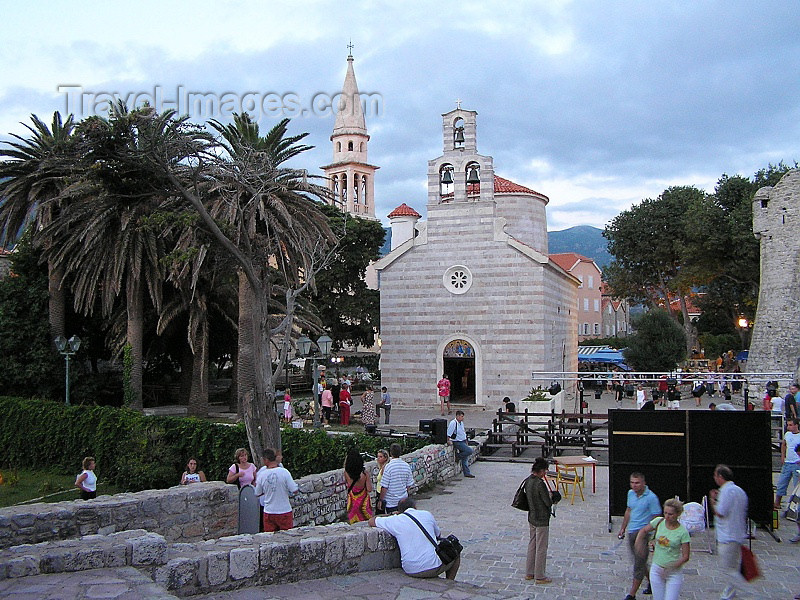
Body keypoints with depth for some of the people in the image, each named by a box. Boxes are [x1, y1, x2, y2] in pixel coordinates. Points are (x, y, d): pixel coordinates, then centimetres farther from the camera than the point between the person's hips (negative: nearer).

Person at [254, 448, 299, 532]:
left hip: (268, 513, 2)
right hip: (284, 511, -2)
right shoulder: (284, 472, -13)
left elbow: (257, 494, 7)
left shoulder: (262, 475, -7)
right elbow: (295, 490, -12)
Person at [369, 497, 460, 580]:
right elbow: (438, 534, 20)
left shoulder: (395, 520, 1)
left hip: (410, 571, 2)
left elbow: (371, 522, 16)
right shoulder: (427, 514, 3)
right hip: (433, 568, -2)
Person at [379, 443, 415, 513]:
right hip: (404, 500, 5)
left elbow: (384, 487, -15)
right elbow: (409, 485, 7)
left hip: (391, 503, -5)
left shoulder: (388, 467, -16)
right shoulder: (406, 466, 0)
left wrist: (381, 500, -5)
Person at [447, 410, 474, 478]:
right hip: (457, 442, -9)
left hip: (463, 442, 9)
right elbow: (448, 433, -18)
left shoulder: (461, 423, 13)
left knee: (465, 458, 8)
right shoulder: (453, 423, -16)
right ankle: (458, 456, -3)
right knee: (469, 451, -21)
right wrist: (448, 440, -19)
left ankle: (467, 473, 14)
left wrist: (466, 442, 22)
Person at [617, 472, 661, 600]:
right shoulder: (631, 493, 6)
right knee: (639, 562, 17)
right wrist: (622, 528, 23)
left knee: (639, 565, -3)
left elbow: (656, 518, -13)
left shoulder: (651, 497, -15)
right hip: (631, 532, 7)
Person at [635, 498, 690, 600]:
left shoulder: (682, 532, -13)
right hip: (656, 570, 3)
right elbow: (644, 530, 14)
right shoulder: (659, 521, -4)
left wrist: (672, 567, -19)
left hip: (674, 572, -3)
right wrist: (638, 543, 1)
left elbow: (685, 556, -9)